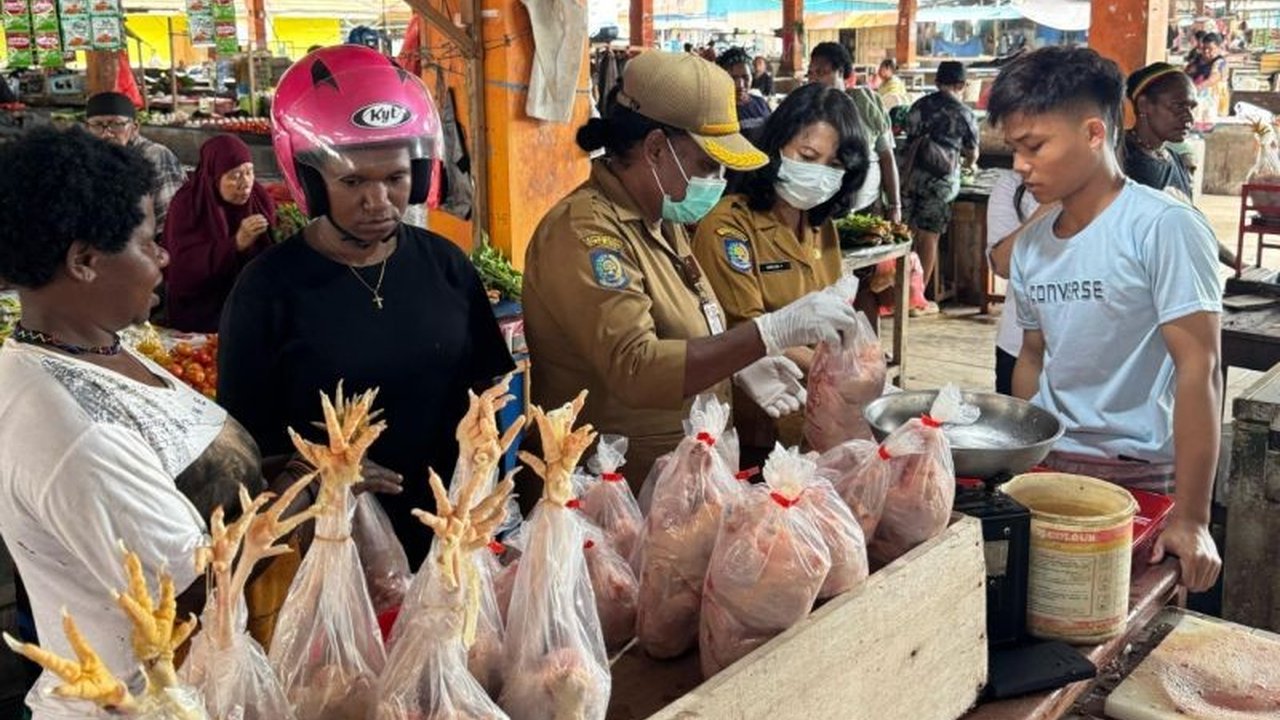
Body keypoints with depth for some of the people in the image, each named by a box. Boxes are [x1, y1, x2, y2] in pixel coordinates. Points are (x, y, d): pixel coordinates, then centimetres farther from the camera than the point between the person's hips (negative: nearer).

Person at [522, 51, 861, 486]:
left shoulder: (659, 219, 10)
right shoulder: (584, 232, -19)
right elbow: (636, 369, -29)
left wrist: (737, 363, 3)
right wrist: (771, 332, -31)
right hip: (619, 494, -8)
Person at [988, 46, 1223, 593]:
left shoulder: (1163, 227, -16)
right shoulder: (1030, 243, 4)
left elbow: (1199, 367, -19)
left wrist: (1191, 518, -20)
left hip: (1138, 474, -5)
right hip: (1043, 464, 5)